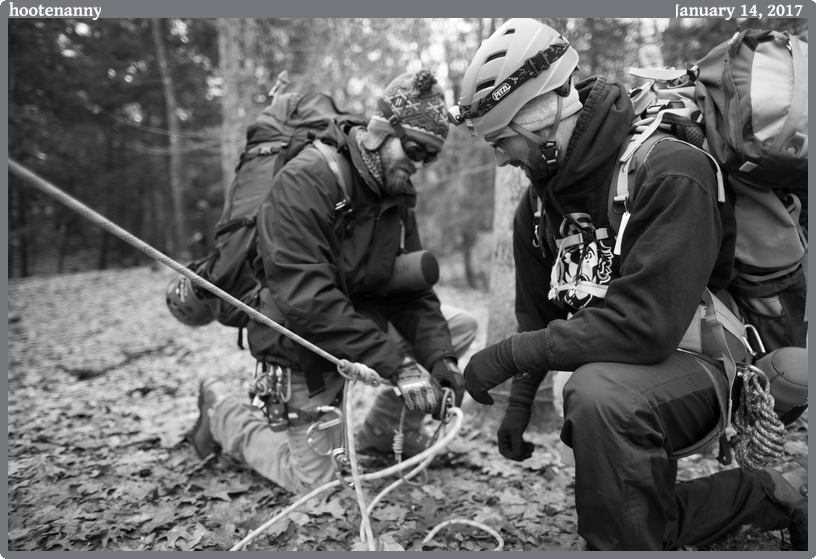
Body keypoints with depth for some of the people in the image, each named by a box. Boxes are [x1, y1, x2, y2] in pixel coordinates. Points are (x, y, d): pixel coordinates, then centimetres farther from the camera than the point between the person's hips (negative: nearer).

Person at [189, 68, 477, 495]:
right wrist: (395, 363, -36)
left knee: (459, 326, -3)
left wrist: (438, 358, -21)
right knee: (313, 481, 2)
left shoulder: (397, 196, -2)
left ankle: (382, 432, 12)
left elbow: (411, 291, -5)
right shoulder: (305, 181, -27)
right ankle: (222, 410, 25)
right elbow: (306, 299, -35)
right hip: (302, 346, -7)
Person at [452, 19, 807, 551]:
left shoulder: (669, 172, -26)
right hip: (618, 370, 8)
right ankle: (773, 496, 21)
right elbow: (538, 313, 8)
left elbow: (645, 325, -35)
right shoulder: (538, 200, -1)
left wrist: (510, 355, -28)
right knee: (632, 515, 11)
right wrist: (520, 401, 3)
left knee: (597, 393, -38)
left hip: (704, 361, -8)